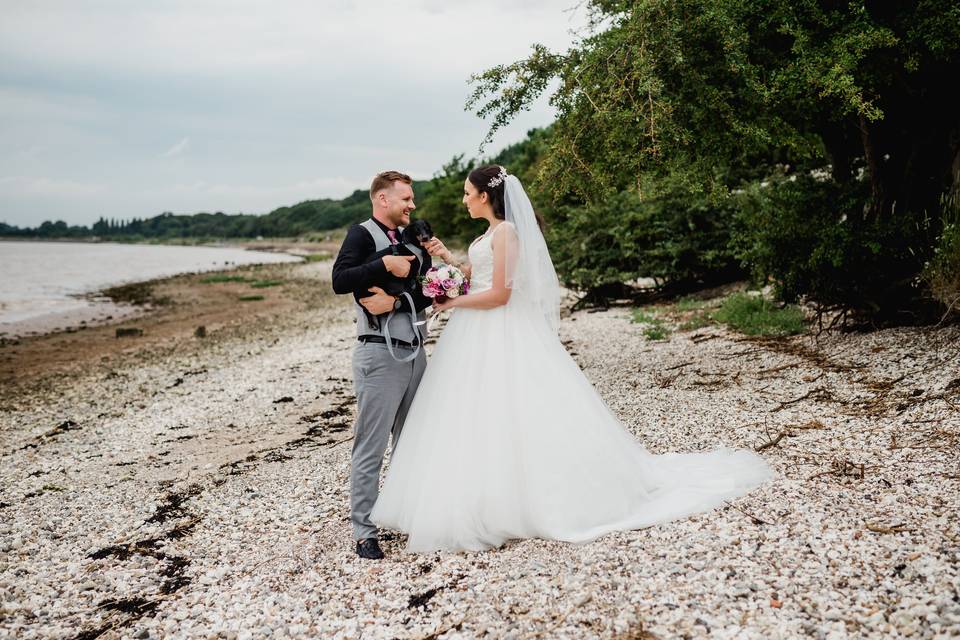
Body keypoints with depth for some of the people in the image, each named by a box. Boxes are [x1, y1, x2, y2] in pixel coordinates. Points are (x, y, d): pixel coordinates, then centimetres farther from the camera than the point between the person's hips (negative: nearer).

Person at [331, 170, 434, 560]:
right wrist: (387, 266, -20)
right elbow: (339, 280, -21)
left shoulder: (413, 240, 15)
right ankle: (364, 532, 6)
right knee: (370, 449, -2)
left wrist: (396, 300, -10)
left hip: (414, 352, 8)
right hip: (379, 355, -7)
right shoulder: (362, 235, -5)